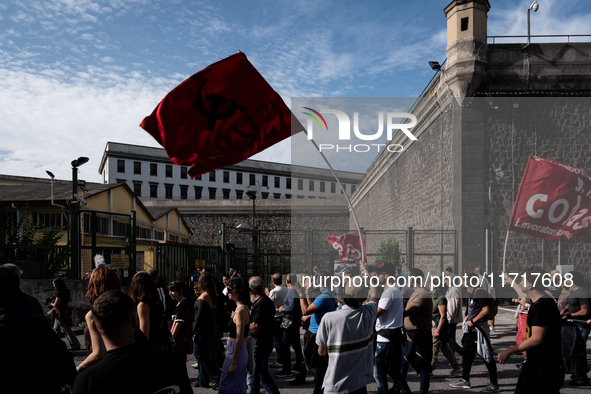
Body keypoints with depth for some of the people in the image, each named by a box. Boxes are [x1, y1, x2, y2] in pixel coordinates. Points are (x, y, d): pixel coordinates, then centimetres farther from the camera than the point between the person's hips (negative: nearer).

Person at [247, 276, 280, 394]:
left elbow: (254, 329, -23)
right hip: (266, 343, 10)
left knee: (253, 375, 1)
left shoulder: (261, 304, -22)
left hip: (259, 345, -10)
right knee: (263, 373, 21)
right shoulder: (267, 301, 10)